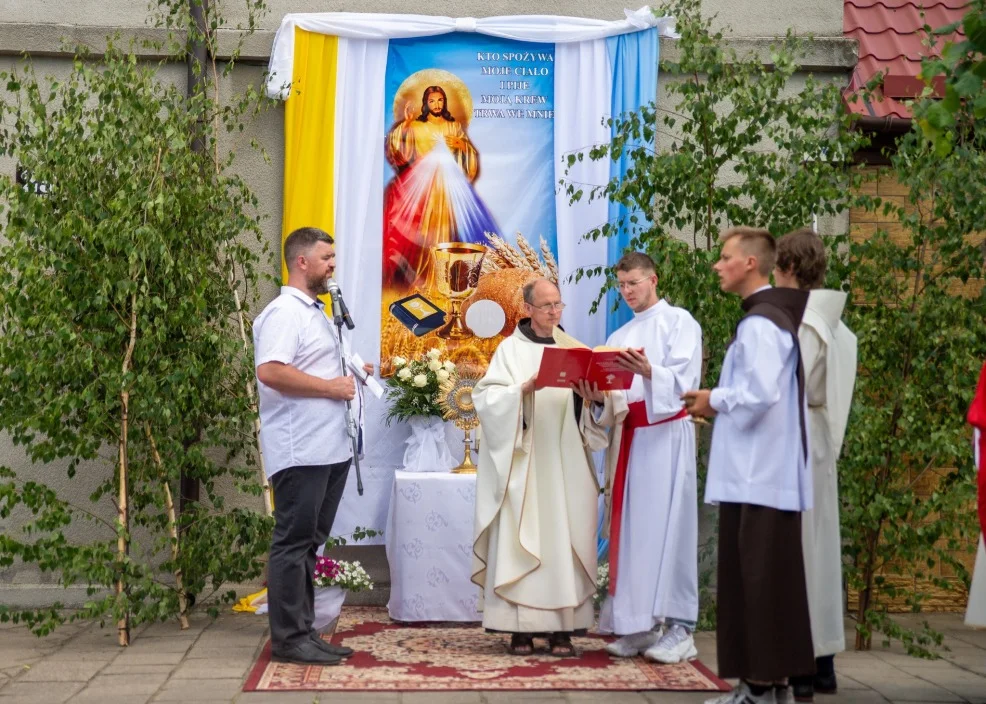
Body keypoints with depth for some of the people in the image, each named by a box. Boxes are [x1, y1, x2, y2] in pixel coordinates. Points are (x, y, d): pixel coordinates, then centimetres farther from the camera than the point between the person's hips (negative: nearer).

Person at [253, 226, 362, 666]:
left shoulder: (316, 312, 20)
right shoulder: (284, 312, -12)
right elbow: (270, 371, -26)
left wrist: (348, 373, 12)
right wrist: (331, 387, -19)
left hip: (329, 448, 10)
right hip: (300, 452, -10)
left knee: (309, 543, 13)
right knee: (293, 543, -4)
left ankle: (302, 631, 19)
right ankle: (288, 638, 2)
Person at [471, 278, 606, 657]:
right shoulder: (511, 349, 4)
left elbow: (589, 404, 7)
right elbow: (487, 397, -6)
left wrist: (587, 395, -15)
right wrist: (524, 388, -20)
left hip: (563, 462, 3)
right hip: (523, 461, -3)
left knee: (564, 540, -1)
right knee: (520, 540, -6)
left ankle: (561, 628, 1)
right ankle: (519, 627, -3)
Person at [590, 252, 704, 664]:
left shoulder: (679, 321, 2)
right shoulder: (619, 337, 20)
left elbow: (684, 379, -10)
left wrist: (648, 371, -28)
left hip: (666, 433, -6)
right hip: (626, 434, 6)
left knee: (666, 525, -9)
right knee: (630, 527, 3)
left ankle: (679, 627, -7)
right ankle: (638, 624, 6)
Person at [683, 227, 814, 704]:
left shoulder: (760, 322, -15)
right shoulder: (770, 316, 17)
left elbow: (761, 393, -25)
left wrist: (714, 400, -9)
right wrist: (720, 403, 11)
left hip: (760, 474, -10)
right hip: (754, 471, 10)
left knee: (762, 580, -5)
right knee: (751, 581, 12)